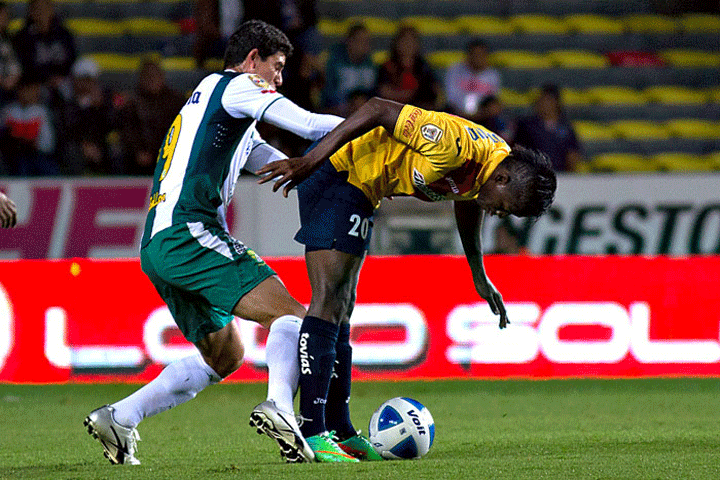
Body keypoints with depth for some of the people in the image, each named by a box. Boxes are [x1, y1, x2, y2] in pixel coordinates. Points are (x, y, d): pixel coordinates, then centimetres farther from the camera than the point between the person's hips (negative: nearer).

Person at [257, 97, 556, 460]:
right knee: (328, 303, -14)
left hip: (362, 192, 10)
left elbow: (468, 202, 23)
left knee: (341, 312, 11)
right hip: (335, 172, -10)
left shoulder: (494, 164, 0)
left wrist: (479, 277, 30)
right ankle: (312, 432, -17)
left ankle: (339, 431, 14)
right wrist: (308, 162, -28)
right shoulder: (457, 145, -29)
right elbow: (379, 109, -27)